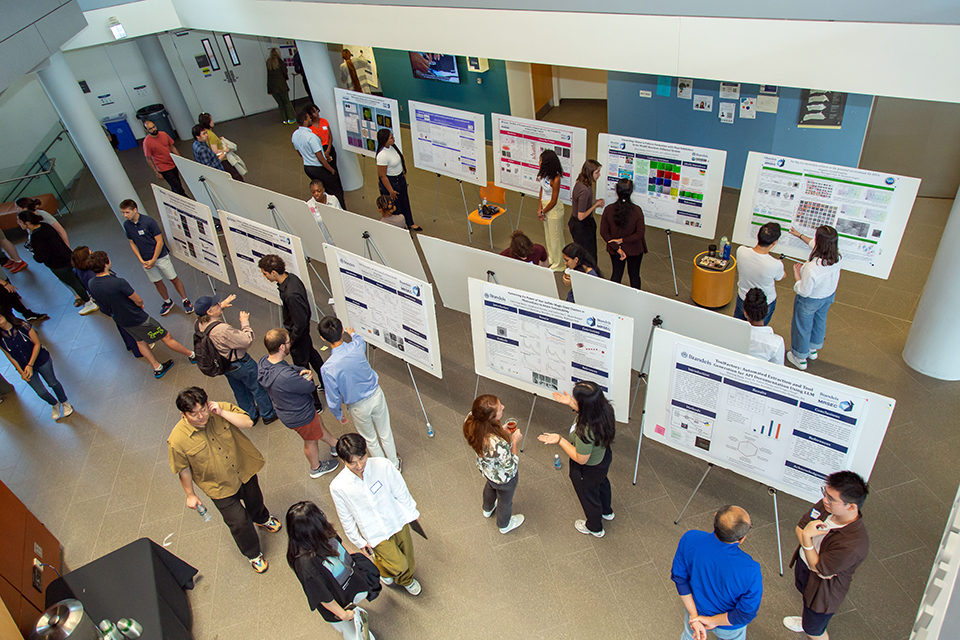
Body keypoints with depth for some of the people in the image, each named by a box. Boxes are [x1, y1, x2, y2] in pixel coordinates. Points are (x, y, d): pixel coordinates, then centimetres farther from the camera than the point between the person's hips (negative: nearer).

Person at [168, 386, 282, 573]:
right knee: (239, 522, 9)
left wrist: (221, 413, -35)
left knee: (255, 501, 30)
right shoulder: (177, 440, -26)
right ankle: (254, 554, 39)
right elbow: (183, 470, -12)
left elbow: (248, 423, -27)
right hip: (220, 487, -3)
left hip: (244, 470, 3)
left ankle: (262, 518, 67)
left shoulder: (221, 410, -21)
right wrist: (190, 495, 0)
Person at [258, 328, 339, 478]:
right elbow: (311, 387, -29)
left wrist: (302, 370, -17)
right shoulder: (286, 377, -45)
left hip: (285, 410, 8)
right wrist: (307, 378, -8)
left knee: (318, 423, 32)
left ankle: (335, 445, 57)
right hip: (300, 416, -8)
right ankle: (316, 468, 51)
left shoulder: (263, 362, -17)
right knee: (311, 440, 23)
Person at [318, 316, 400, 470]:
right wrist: (353, 333, 34)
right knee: (385, 434, 24)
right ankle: (394, 464, 45)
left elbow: (333, 400, -17)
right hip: (376, 395, 3)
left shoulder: (327, 369, -31)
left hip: (358, 408, -2)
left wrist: (338, 415, 6)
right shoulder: (357, 346, -22)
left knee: (370, 440, 24)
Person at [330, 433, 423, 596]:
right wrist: (359, 542, 1)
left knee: (407, 557, 21)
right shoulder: (338, 487, -24)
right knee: (398, 566, -2)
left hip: (398, 520, 2)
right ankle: (381, 567, 36)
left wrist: (411, 512, 6)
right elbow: (346, 519, -8)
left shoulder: (383, 465, -25)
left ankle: (406, 580, 57)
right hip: (376, 533, -2)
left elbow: (400, 491, -7)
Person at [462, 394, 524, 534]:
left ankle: (487, 509, 72)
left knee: (490, 486, 39)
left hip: (485, 467, 5)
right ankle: (505, 525, 62)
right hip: (503, 477, -5)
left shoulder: (472, 419, -30)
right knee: (505, 500, 30)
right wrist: (514, 441, -22)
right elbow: (510, 467, -28)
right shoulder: (499, 444, -49)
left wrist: (503, 432, -11)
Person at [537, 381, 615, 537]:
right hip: (603, 456, 7)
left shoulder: (585, 432, -46)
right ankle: (606, 511, 69)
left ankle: (594, 528, 57)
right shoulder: (604, 409, -26)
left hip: (588, 471, -7)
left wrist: (560, 440, -27)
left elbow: (581, 459, -29)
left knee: (588, 496, 25)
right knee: (601, 483, 37)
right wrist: (570, 404, -3)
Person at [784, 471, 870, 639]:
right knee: (805, 596, 38)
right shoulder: (826, 505, -23)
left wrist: (807, 537, -35)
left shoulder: (854, 545, -40)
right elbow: (800, 527, -9)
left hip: (823, 588, -6)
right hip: (803, 563, 7)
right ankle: (805, 620, 68)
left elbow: (818, 567, -29)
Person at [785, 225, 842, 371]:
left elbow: (804, 292, -28)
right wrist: (800, 235, 10)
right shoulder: (838, 257, -22)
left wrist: (797, 275, -15)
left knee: (803, 327, 19)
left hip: (810, 301, -6)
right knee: (820, 322, 31)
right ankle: (813, 349, 57)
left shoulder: (811, 268, -44)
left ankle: (800, 358, 42)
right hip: (829, 296, 6)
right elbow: (815, 244, -2)